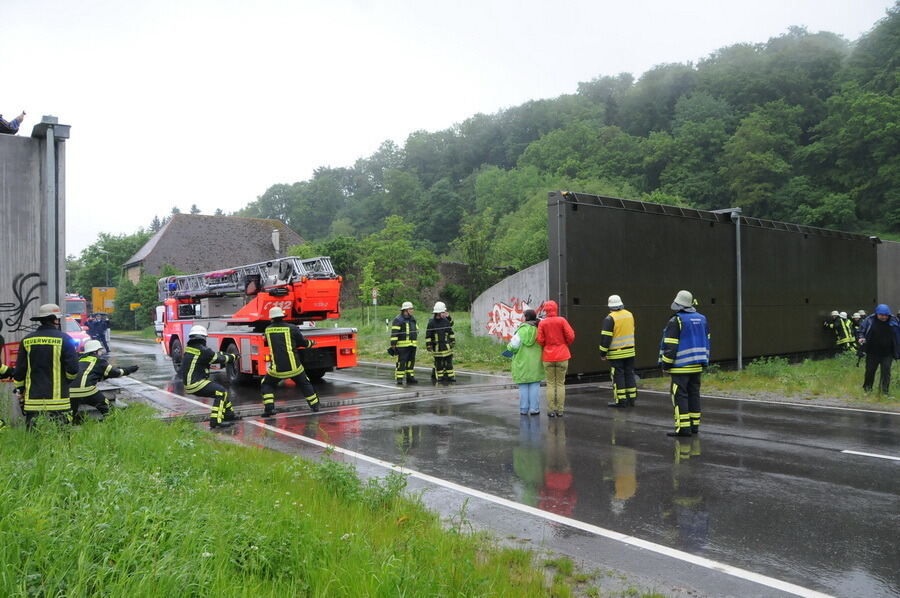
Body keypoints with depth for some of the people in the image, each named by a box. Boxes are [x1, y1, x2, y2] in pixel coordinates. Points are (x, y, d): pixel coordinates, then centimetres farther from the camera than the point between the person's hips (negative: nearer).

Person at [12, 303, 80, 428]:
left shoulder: (27, 340, 5)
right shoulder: (64, 339, -6)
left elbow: (19, 371, 6)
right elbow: (73, 369, -10)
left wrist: (21, 390, 21)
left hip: (33, 400, 3)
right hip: (58, 399, -3)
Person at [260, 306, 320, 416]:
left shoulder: (268, 330, 4)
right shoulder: (292, 328, -3)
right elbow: (304, 342, 6)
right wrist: (311, 342, 28)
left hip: (277, 369, 0)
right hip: (294, 367, 0)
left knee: (266, 385, 20)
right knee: (305, 384, 19)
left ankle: (269, 408, 5)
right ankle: (315, 405, 25)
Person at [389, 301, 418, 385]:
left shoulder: (413, 319, 17)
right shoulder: (398, 320, -8)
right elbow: (394, 333, -12)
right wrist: (393, 344, -17)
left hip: (412, 345, 8)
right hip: (402, 345, -8)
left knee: (411, 361, 11)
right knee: (401, 362, -8)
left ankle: (410, 377, 19)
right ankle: (399, 378, -3)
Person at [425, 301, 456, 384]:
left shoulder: (446, 321, 4)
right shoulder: (431, 322, -7)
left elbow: (450, 332, 14)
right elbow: (428, 335, -5)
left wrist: (452, 341, 12)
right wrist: (428, 345, -7)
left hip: (446, 346, 4)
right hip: (437, 347, -4)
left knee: (449, 363, 7)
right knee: (439, 364, 2)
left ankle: (450, 378, 14)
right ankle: (440, 378, 11)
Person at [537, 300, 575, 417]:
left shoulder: (542, 323, -3)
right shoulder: (562, 320, -4)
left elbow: (540, 341, -6)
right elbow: (571, 336, -8)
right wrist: (566, 344, 12)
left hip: (548, 357, 0)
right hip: (562, 356, 0)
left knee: (550, 384, 7)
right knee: (561, 383, 7)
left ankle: (551, 410, 5)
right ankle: (560, 410, 6)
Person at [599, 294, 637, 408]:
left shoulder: (610, 319, -14)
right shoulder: (629, 315, 6)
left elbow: (606, 337, -15)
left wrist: (603, 353, -7)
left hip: (616, 354, -6)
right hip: (630, 351, 6)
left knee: (618, 376, 0)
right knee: (629, 374, 12)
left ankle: (621, 400, 2)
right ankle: (631, 399, 16)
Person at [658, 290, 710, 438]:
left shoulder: (676, 321, -13)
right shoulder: (702, 319, 10)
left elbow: (670, 346, -15)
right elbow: (706, 342, 16)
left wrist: (665, 365, -8)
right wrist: (704, 362, 22)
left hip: (681, 366, -7)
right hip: (697, 366, 7)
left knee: (680, 395, -4)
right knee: (694, 394, 13)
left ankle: (683, 427, -6)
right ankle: (695, 425, 17)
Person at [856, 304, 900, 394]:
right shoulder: (869, 321, -6)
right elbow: (861, 331, 3)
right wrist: (861, 338, -19)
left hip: (887, 354, 0)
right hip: (872, 353, 0)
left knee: (886, 372, -2)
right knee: (870, 371, 13)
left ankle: (885, 391, 7)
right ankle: (867, 388, 32)